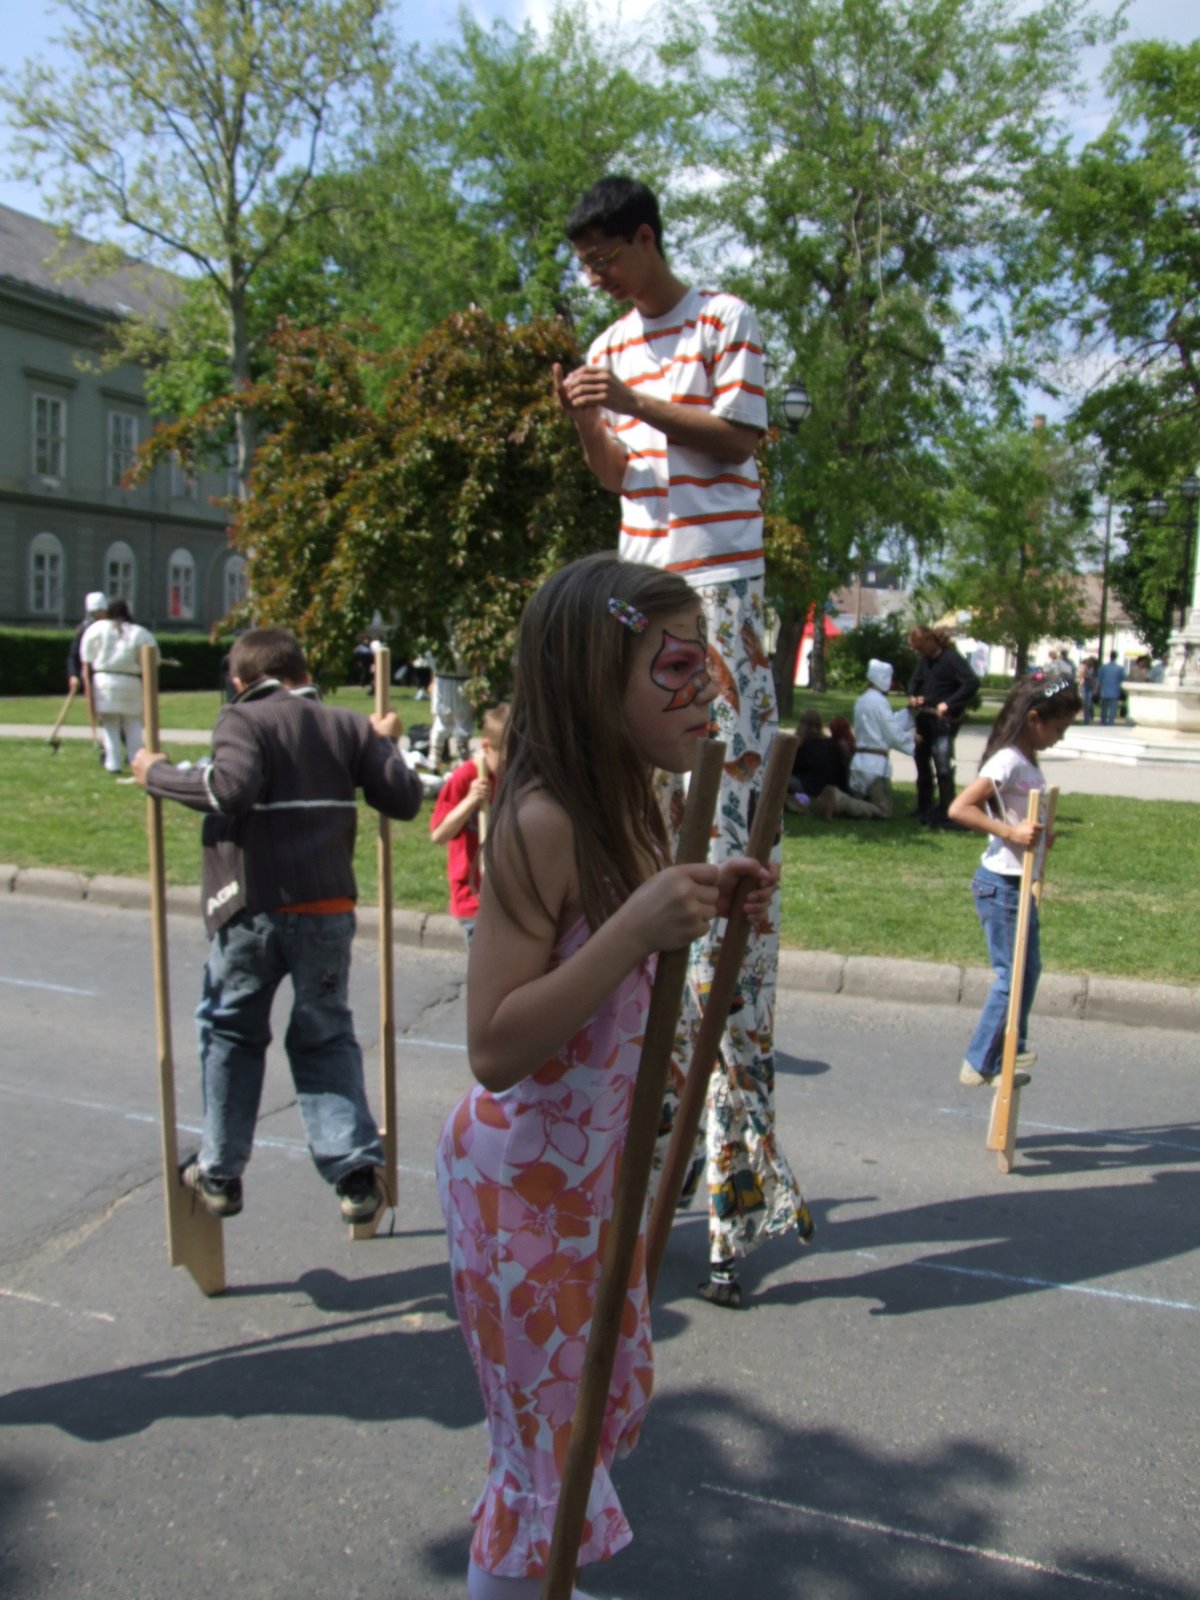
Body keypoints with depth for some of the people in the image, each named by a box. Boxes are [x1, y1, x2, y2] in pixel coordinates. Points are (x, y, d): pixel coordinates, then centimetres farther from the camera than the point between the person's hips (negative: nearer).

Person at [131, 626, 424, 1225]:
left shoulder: (242, 719, -4)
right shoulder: (347, 725, 9)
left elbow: (231, 787, -23)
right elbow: (405, 800, 6)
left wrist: (157, 775, -9)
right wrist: (386, 744, 22)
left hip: (252, 910, -3)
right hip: (329, 909, 3)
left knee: (231, 1035, 16)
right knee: (325, 1039, 14)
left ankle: (220, 1175, 24)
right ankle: (356, 1171, 6)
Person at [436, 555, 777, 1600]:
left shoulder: (633, 806, 0)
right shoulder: (542, 823, -27)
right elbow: (495, 1048, -28)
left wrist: (707, 906, -4)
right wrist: (637, 927, -35)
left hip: (599, 1161, 9)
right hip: (522, 1175, -9)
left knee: (610, 1400, 26)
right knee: (549, 1441, 10)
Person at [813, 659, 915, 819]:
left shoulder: (862, 700, 15)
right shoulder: (879, 701, -13)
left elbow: (889, 724, 17)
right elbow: (893, 736, -11)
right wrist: (913, 738, 4)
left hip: (859, 760, 9)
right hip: (876, 763, -9)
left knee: (859, 801, 18)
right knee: (884, 811, -4)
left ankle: (836, 799, -11)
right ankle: (839, 801, -21)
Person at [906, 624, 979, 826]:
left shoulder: (951, 659, -14)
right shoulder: (924, 661, 11)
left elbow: (972, 683, -22)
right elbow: (915, 681, 25)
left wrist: (948, 704, -26)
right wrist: (912, 696, 3)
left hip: (945, 720, -9)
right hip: (925, 718, 9)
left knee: (943, 767, -12)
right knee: (921, 762, 16)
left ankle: (945, 814, -5)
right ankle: (924, 809, 30)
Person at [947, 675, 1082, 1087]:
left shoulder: (1028, 763, 10)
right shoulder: (1007, 762, -18)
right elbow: (959, 808, -26)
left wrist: (1041, 836, 2)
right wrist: (1011, 832, -30)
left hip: (1021, 883, 9)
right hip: (1000, 885, -9)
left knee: (1028, 970, 19)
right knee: (1011, 976, -1)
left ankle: (1012, 1047, 35)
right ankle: (981, 1064, 10)